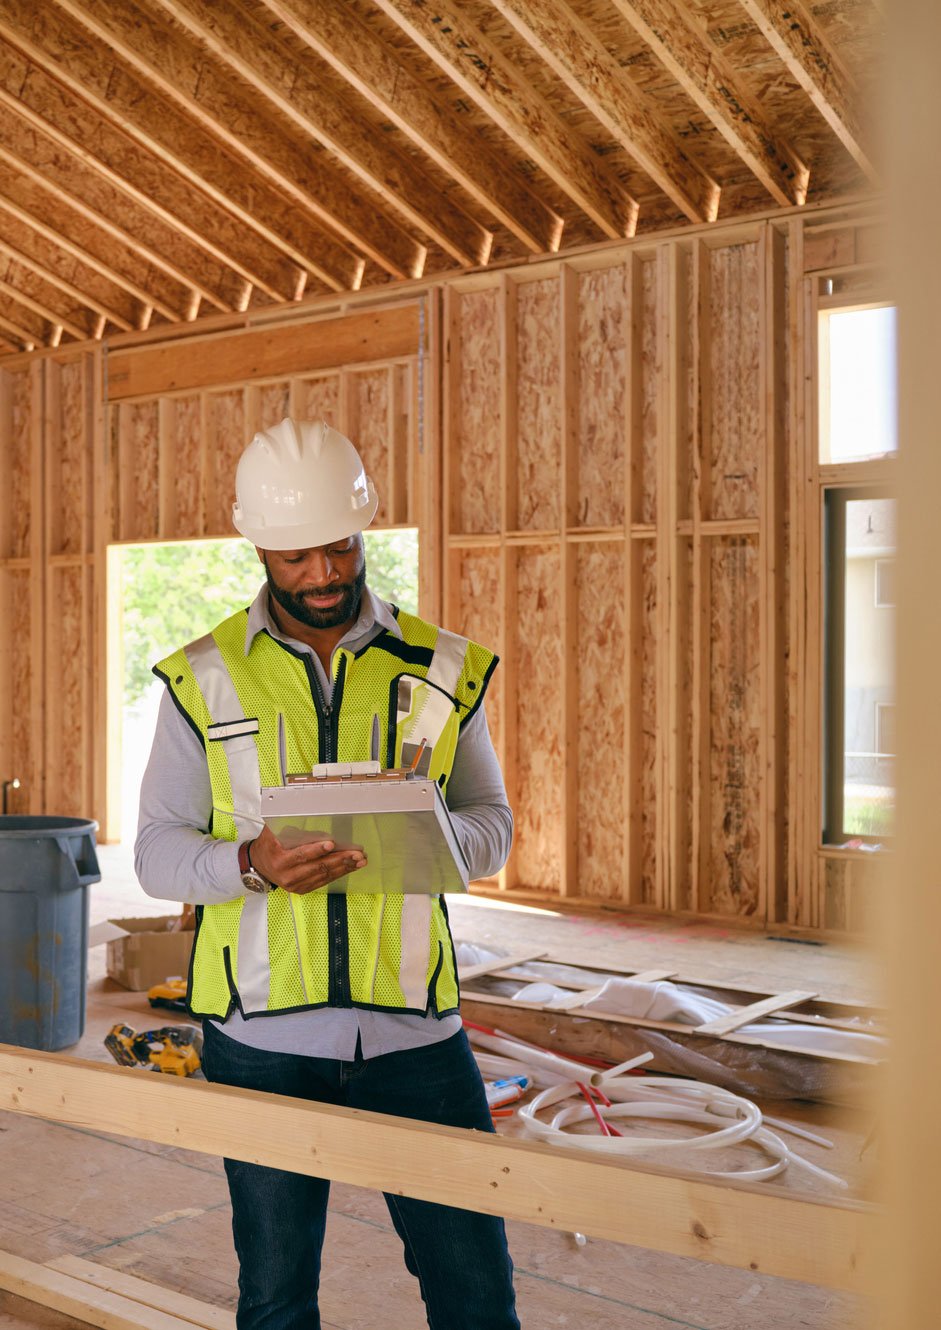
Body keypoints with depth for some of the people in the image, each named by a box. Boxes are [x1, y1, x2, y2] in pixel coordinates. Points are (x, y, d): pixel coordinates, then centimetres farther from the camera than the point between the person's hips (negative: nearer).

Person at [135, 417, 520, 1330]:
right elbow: (157, 851, 2)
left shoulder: (442, 667, 4)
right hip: (262, 1033, 0)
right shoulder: (204, 679, 2)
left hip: (413, 1025, 1)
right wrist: (251, 864, -19)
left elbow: (492, 823, 8)